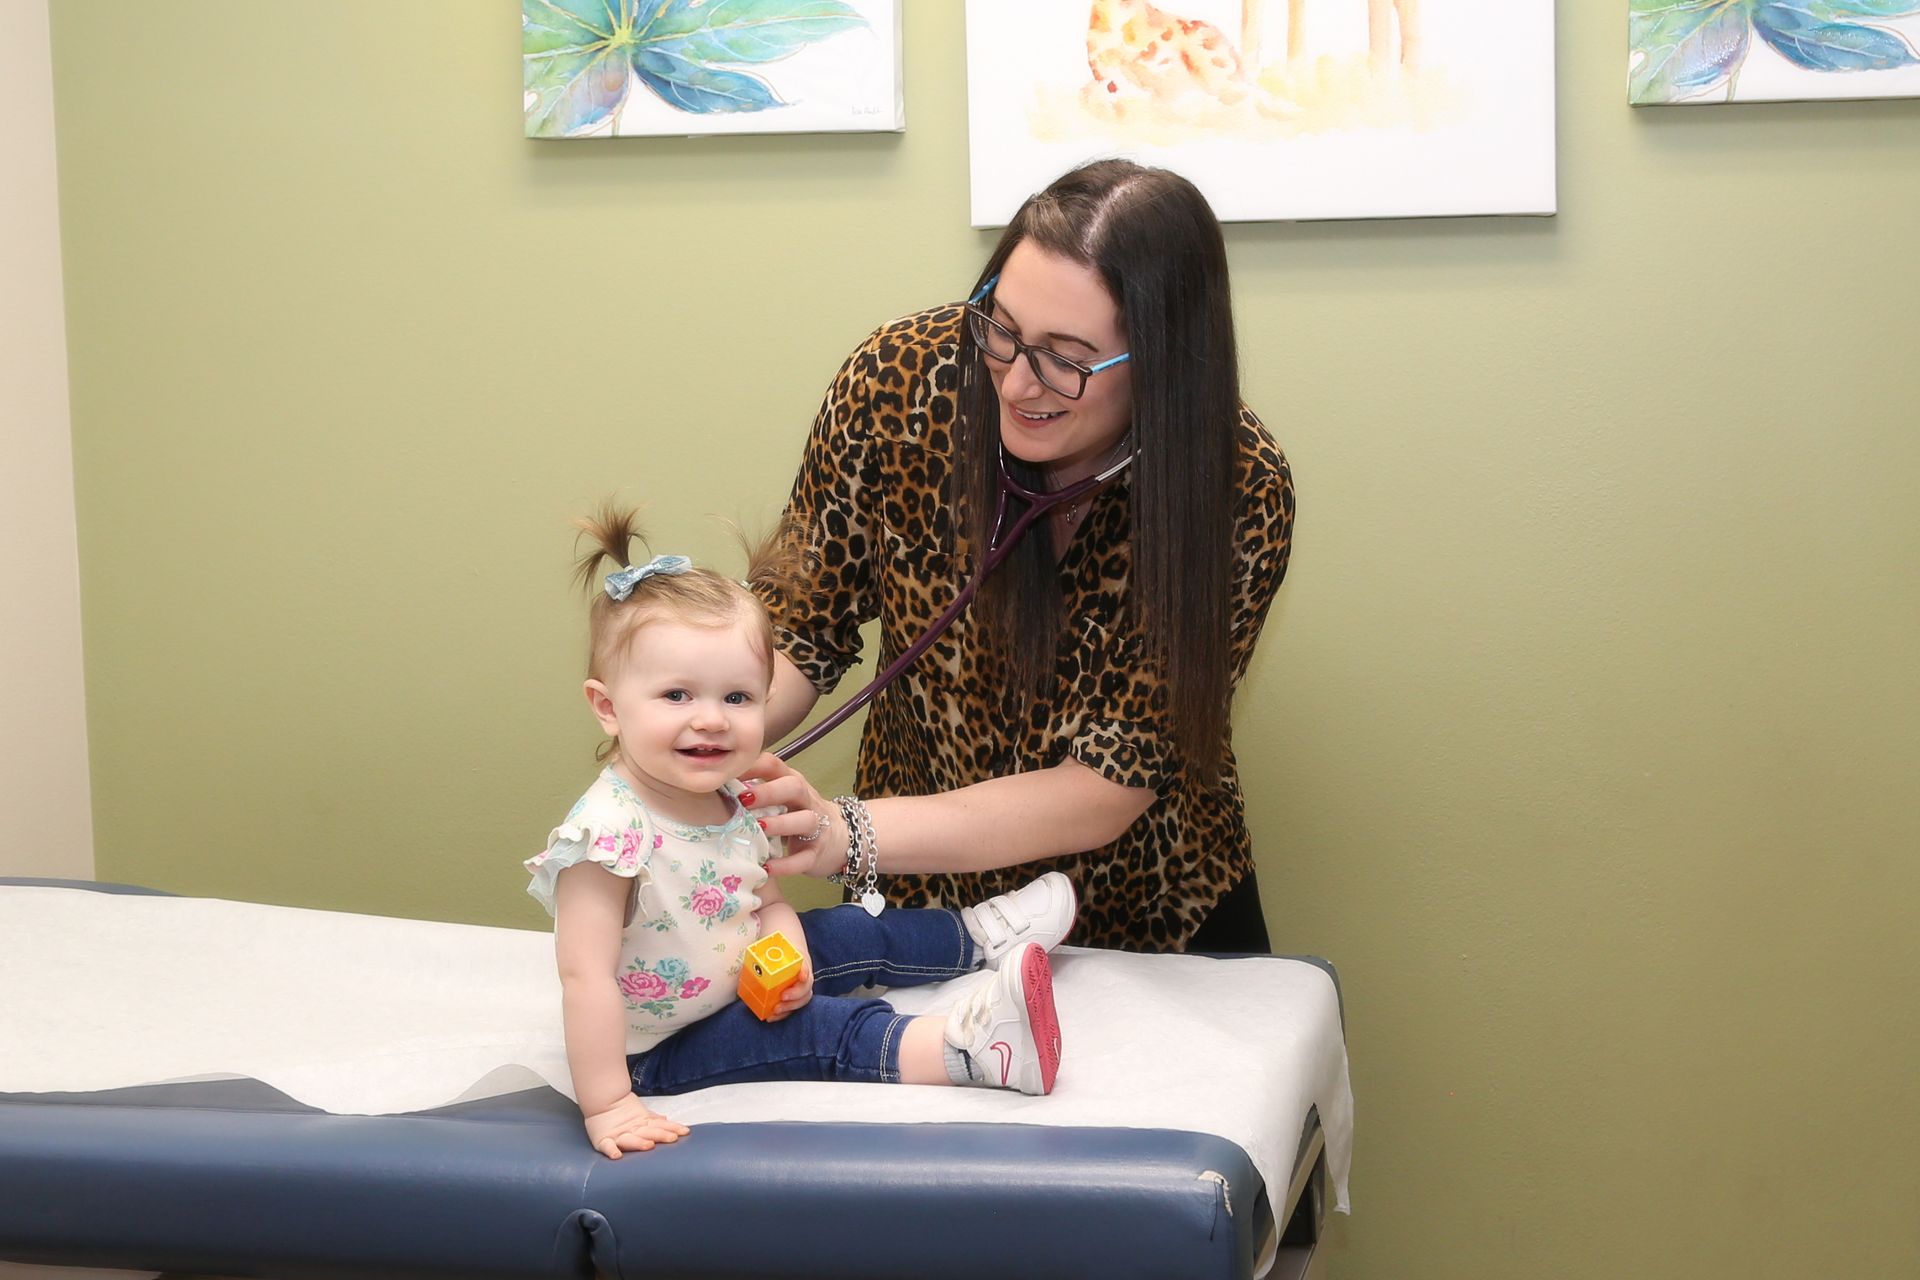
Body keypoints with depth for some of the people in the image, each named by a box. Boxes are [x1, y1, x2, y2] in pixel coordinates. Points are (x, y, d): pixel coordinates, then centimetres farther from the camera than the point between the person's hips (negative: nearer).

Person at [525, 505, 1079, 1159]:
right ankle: (967, 1044, -27)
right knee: (820, 1029, -24)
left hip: (745, 980, 9)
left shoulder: (731, 800, -6)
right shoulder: (608, 834, -34)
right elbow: (585, 976, -36)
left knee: (855, 934, 15)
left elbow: (767, 900, 6)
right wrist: (607, 1107, -37)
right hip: (659, 1046, -9)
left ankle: (985, 933, 33)